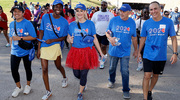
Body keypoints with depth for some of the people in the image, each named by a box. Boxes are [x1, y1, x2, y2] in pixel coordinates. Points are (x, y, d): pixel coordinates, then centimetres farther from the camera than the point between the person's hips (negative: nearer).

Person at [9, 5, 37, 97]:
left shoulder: (27, 23, -13)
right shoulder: (12, 24, 6)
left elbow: (33, 37, -20)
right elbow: (11, 37, 17)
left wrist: (20, 38, -23)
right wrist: (11, 48, 14)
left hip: (26, 51, -5)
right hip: (15, 51, 5)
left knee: (27, 69, 12)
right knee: (13, 70, 6)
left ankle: (28, 85, 34)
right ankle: (18, 87, 29)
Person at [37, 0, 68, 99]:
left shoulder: (64, 22, -4)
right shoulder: (45, 17, -2)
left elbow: (63, 37, 0)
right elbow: (41, 32, 0)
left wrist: (52, 40, -16)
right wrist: (39, 48, -2)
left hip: (55, 46, -1)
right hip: (44, 46, 1)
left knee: (58, 66, 13)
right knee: (44, 69, -1)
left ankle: (64, 78, 49)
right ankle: (48, 91, 15)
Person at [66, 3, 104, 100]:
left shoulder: (90, 23, -1)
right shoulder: (72, 24, 4)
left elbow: (94, 39, 2)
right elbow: (68, 38, 12)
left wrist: (101, 52, 1)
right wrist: (70, 40, -14)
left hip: (87, 52, -2)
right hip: (75, 52, 3)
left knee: (83, 74, 2)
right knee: (76, 74, 9)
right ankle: (84, 81, 45)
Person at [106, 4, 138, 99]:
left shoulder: (132, 22, -2)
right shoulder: (114, 20, -6)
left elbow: (134, 37, 7)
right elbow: (107, 32, 3)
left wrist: (136, 50, 12)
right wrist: (110, 38, -20)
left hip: (125, 51, -1)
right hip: (114, 50, 1)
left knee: (125, 71, -1)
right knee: (112, 68, 18)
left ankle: (126, 90, 14)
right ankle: (111, 81, 46)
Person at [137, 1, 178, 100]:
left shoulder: (168, 22, -6)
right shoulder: (146, 23, -3)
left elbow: (173, 38, 0)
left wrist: (175, 53, -6)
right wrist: (139, 52, 8)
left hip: (161, 56, 1)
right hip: (148, 55, -1)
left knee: (155, 75, 16)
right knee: (147, 76, -5)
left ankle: (150, 92, 39)